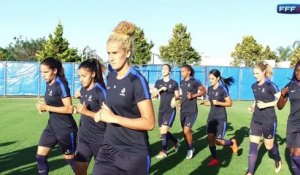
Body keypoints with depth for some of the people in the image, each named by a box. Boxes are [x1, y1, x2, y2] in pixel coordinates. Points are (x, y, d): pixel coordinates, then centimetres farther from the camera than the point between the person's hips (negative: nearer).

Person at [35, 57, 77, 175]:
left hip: (65, 128, -8)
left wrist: (46, 107, -21)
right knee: (40, 156, 4)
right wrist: (44, 107, -2)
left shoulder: (61, 85, -18)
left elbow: (69, 108, -23)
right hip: (52, 126, 8)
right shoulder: (48, 84, 6)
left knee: (69, 158, 7)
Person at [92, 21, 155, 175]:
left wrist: (113, 118, -21)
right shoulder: (110, 77, 7)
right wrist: (103, 114, 1)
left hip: (134, 153, -6)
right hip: (109, 148, 7)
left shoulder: (137, 81, -16)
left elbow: (149, 123, -19)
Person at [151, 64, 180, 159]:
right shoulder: (158, 82, 7)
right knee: (163, 131, 10)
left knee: (164, 130, -13)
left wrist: (174, 98, -17)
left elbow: (178, 96, 5)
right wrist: (160, 89, -13)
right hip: (161, 110, 5)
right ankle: (176, 141, 35)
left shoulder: (174, 83, -1)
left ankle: (163, 152, -1)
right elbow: (152, 95, 2)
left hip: (171, 110, -5)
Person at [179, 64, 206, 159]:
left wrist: (193, 96, -16)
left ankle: (190, 149, 10)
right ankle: (190, 148, 28)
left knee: (187, 131, -12)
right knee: (185, 131, 10)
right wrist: (180, 103, 7)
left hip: (192, 111, -6)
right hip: (183, 110, 6)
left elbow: (204, 91, -4)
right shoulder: (182, 82, 9)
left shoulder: (195, 82, -10)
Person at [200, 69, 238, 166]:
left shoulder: (222, 89, -13)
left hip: (221, 118, -6)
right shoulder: (209, 89, 6)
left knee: (218, 141, -7)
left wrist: (219, 103, -24)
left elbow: (230, 103, -10)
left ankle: (232, 142, 23)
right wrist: (203, 103, -1)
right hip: (211, 117, 6)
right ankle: (214, 159, 11)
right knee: (210, 138, -2)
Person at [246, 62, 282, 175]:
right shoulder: (254, 86, 6)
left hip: (269, 121, -5)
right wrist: (253, 106, 3)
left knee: (269, 146, 12)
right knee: (253, 146, -1)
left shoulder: (270, 85, -15)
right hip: (256, 120, 6)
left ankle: (278, 161, 44)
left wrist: (265, 105, -22)